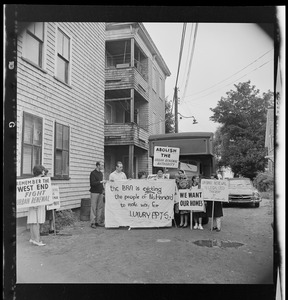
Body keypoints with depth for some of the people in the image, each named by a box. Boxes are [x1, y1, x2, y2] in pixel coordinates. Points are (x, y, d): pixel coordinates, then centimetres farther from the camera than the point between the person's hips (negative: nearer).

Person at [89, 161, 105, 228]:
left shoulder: (101, 173, 16)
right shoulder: (93, 173, -8)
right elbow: (92, 183, -15)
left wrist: (103, 189, 9)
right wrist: (100, 182, -19)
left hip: (100, 192, 7)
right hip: (94, 192, -7)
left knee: (100, 207, 6)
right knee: (93, 208, -4)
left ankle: (99, 221, 13)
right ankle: (92, 222, 1)